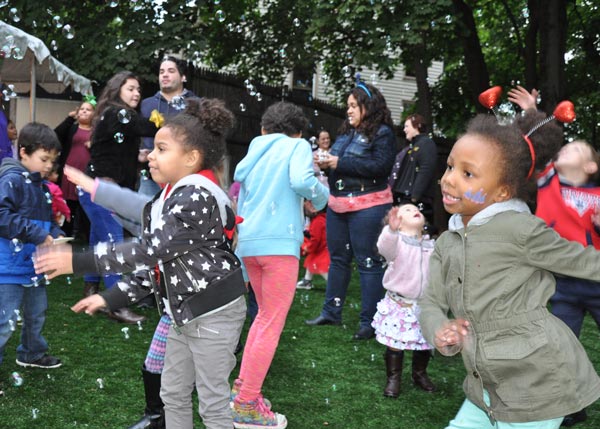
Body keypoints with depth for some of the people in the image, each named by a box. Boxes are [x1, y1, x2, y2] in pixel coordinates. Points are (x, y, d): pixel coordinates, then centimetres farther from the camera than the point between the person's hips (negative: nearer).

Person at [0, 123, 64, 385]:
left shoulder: (40, 185, 8)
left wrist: (56, 235, -3)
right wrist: (39, 235, -25)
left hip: (34, 265, 9)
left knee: (36, 314, 25)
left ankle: (31, 353, 46)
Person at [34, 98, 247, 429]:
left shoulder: (197, 197, -22)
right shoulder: (170, 198, 10)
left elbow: (151, 250, -27)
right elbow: (155, 261, 13)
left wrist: (80, 261, -24)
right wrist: (111, 298, 9)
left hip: (214, 311, -10)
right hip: (185, 310, 10)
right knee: (173, 395, 18)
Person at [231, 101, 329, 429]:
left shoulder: (254, 151, 21)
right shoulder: (298, 146, 4)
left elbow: (238, 184, 19)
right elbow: (300, 181, -15)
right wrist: (322, 195, 3)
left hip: (248, 241, 7)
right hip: (279, 241, -7)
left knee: (265, 314, 22)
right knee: (272, 323, -2)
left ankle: (242, 387, 22)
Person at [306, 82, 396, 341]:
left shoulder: (382, 133, -7)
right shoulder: (346, 132, 16)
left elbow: (381, 166, -19)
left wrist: (340, 163, -19)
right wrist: (326, 163, -2)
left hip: (367, 206, -8)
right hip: (337, 204, 8)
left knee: (368, 262, -3)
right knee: (338, 258, 14)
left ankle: (369, 321, 3)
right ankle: (331, 312, 24)